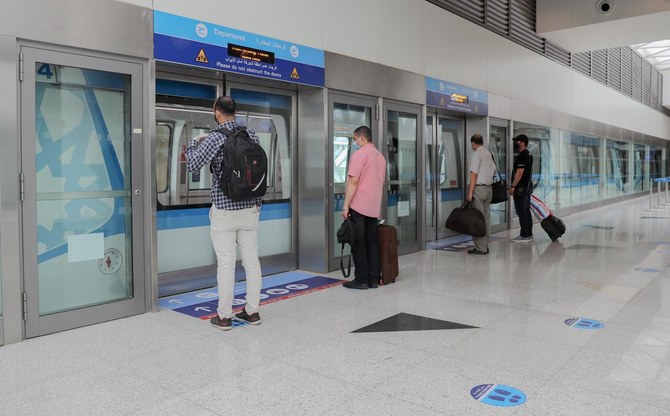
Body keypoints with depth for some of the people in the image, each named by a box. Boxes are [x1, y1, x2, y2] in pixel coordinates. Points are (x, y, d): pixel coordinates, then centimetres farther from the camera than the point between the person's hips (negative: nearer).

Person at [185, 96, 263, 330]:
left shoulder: (215, 138, -11)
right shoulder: (252, 135, 5)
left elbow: (193, 166, -11)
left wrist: (194, 142, 5)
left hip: (224, 210, -4)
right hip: (250, 208, 5)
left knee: (226, 264, 1)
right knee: (251, 260, 9)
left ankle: (224, 316, 10)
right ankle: (252, 311, 18)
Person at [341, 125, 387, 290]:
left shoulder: (360, 154, -9)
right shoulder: (380, 156, 16)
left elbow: (353, 181, -16)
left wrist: (346, 205, -14)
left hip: (358, 206, -7)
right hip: (374, 207, 7)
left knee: (359, 243, -2)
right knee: (372, 242, 10)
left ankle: (361, 280, 1)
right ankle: (374, 279, 12)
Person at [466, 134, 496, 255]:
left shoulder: (476, 154, -9)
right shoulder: (489, 153, 15)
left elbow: (474, 174, -14)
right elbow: (493, 171, 16)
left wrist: (470, 192, -13)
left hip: (479, 187, -8)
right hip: (489, 188, 8)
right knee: (486, 217, 9)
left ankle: (480, 248, -6)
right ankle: (485, 246, 14)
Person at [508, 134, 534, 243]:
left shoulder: (522, 156, -16)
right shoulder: (529, 154, 17)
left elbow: (519, 173, -23)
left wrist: (512, 186, -21)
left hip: (521, 188, -11)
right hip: (527, 186, 11)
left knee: (521, 212, -7)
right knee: (526, 211, 12)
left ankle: (524, 236, -4)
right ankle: (529, 235, 17)